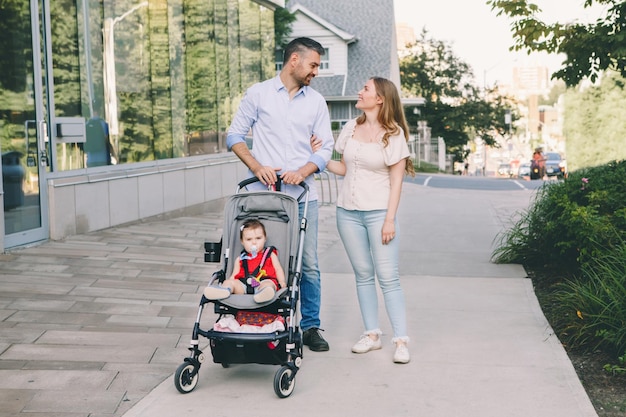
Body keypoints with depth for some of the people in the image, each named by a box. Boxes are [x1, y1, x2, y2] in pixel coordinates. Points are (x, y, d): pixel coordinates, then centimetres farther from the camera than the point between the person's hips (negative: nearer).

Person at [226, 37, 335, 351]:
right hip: (262, 194, -2)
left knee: (308, 264, 3)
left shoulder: (316, 102, 11)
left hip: (302, 195, 2)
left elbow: (325, 147, 8)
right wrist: (257, 167, -11)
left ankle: (310, 327, 15)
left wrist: (303, 171, -11)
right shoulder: (258, 93, 4)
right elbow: (234, 135, 4)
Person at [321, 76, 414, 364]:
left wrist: (390, 220, -11)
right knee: (363, 274, 8)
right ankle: (372, 334, 15)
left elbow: (396, 180, -7)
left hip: (378, 212, -5)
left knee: (388, 277, -6)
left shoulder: (393, 133, -5)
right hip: (348, 211, 5)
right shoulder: (351, 128, 8)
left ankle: (401, 341, -2)